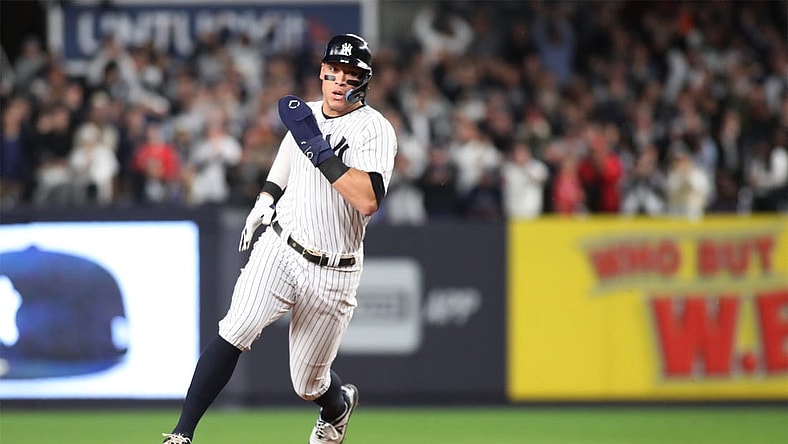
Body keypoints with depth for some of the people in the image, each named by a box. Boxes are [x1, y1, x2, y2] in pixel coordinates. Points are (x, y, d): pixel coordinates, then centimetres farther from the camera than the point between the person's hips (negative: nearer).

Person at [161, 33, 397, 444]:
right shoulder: (305, 114, 5)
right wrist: (266, 199, 13)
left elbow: (368, 200, -28)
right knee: (235, 333, -23)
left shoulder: (374, 129, -13)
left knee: (309, 385, 7)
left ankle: (339, 405, 45)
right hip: (279, 249, 3)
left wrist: (319, 149, -28)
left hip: (331, 272, -3)